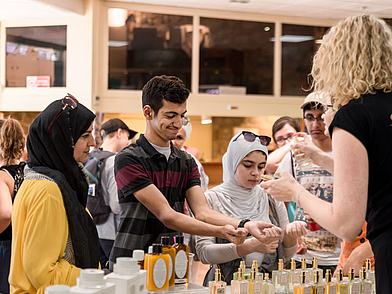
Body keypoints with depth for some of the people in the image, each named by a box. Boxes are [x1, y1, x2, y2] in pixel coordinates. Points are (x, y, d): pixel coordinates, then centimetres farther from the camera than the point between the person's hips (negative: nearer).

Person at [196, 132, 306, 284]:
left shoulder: (272, 200, 14)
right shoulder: (212, 199, 3)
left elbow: (285, 255, 18)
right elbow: (203, 252, -7)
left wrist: (290, 234, -4)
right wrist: (250, 246, -17)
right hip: (226, 284, -3)